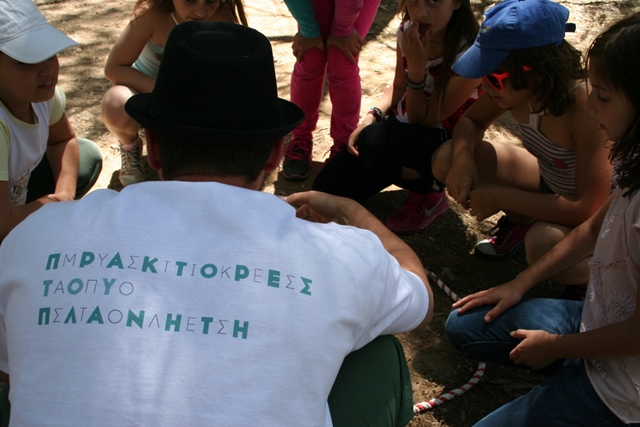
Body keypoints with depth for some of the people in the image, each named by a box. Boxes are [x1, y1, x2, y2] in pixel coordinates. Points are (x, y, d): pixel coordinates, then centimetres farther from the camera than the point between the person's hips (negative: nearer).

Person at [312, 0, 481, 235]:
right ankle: (407, 171, 18)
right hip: (401, 126, 6)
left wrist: (417, 66, -32)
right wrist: (370, 117, -7)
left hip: (443, 143, -5)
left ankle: (431, 194, -7)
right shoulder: (408, 31, -7)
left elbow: (422, 121, -21)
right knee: (326, 189, -5)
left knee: (375, 141, -37)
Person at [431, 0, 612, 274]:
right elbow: (472, 121, 2)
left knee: (543, 243, -40)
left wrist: (501, 196, -30)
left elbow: (589, 208, -35)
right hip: (548, 184, 6)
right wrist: (463, 158, -22)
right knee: (446, 159, -9)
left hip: (596, 217, -6)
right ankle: (521, 222, 12)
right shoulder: (514, 86, -18)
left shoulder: (587, 108, -36)